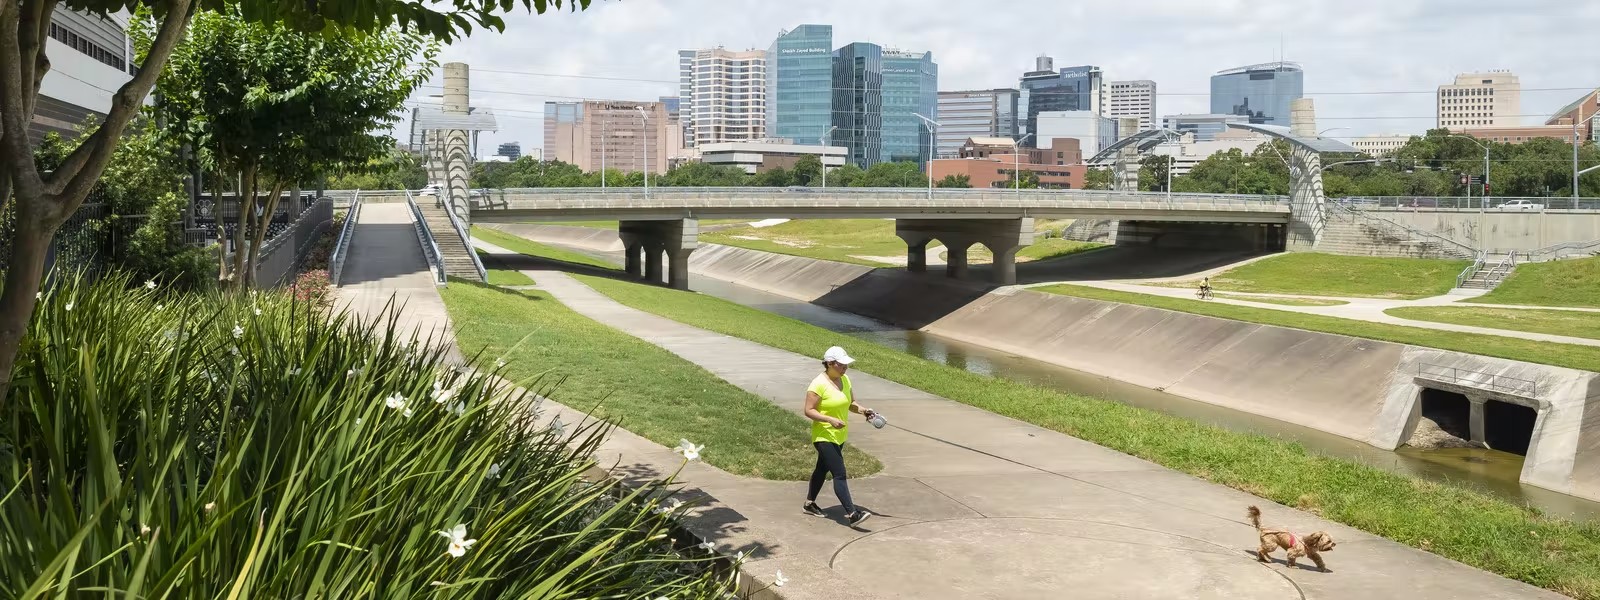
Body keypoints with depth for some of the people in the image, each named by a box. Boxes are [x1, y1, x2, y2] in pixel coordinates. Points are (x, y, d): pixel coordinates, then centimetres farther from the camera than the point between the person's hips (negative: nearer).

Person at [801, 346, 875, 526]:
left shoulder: (845, 380, 5)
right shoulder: (819, 384, -19)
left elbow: (851, 403, 14)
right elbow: (809, 411, -19)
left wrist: (862, 410, -6)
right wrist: (830, 420, -28)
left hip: (839, 436, 9)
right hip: (824, 437, -8)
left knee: (822, 469, 21)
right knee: (839, 474, -13)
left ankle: (809, 503, 37)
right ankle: (851, 514, -16)